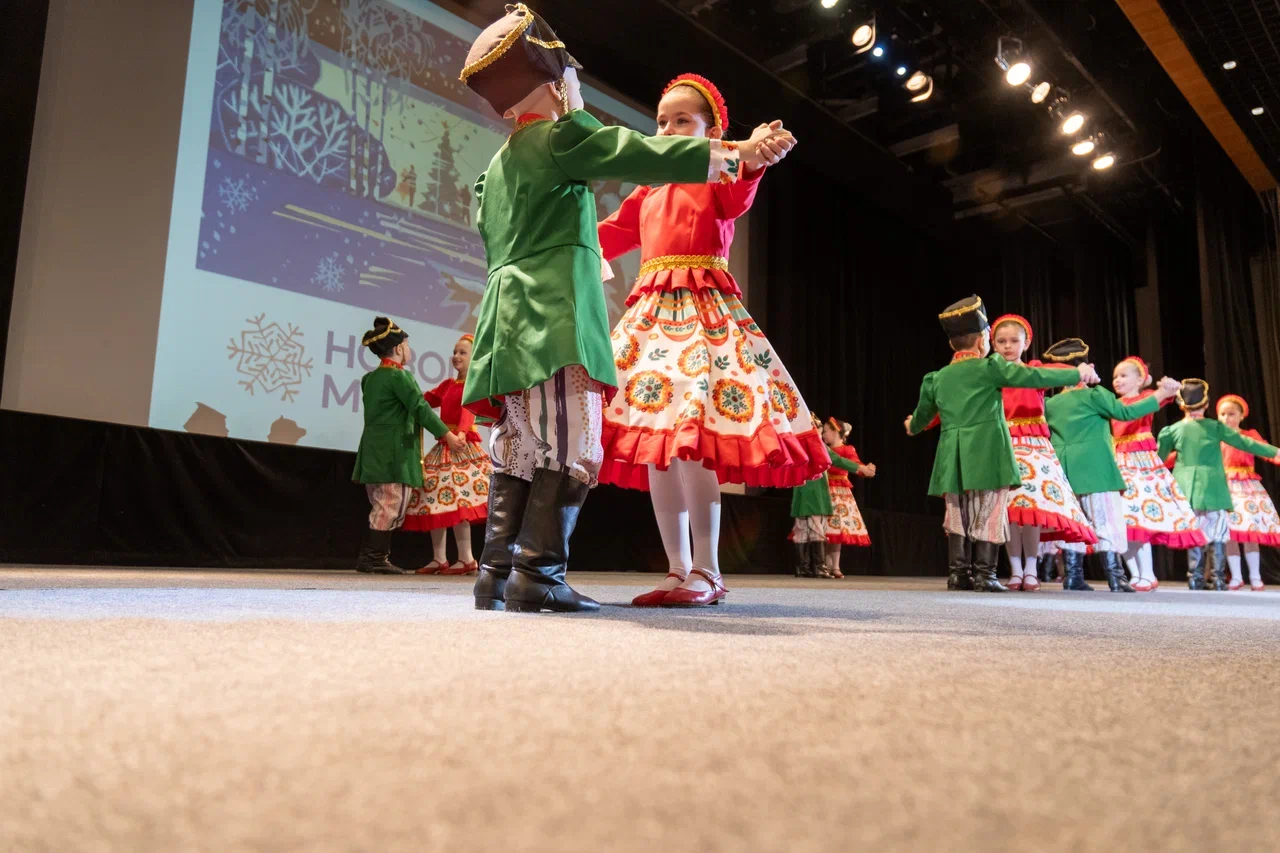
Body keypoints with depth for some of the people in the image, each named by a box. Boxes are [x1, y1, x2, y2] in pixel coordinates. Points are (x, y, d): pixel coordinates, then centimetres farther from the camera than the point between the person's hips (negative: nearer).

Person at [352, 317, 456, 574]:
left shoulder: (370, 378, 16)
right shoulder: (399, 375, -10)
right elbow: (420, 408, -13)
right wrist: (447, 435, -10)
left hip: (374, 449, 9)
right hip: (394, 451, -9)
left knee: (381, 507, 15)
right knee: (392, 505, -5)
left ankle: (367, 557, 16)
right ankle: (377, 558, -4)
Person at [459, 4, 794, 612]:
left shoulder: (497, 165, 26)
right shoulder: (563, 135, 1)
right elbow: (639, 154, -1)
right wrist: (723, 155, 12)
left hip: (510, 319, 9)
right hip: (556, 313, -9)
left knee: (517, 448, 6)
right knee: (570, 446, -12)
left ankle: (497, 574, 5)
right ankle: (538, 572, -16)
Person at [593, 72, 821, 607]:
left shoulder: (717, 178, 6)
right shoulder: (648, 192, 24)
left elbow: (737, 198, -18)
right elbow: (611, 235, 34)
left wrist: (752, 160, -39)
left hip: (704, 308, -6)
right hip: (651, 311, 7)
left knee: (690, 440, -19)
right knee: (654, 445, 0)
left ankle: (706, 572, -10)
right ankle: (678, 572, 7)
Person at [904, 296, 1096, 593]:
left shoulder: (937, 377, 12)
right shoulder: (990, 367, -4)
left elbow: (922, 415, 25)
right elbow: (1034, 376, -6)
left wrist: (913, 427, 48)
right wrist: (1077, 374, 6)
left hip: (954, 461, 5)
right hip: (987, 457, -5)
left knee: (957, 516, 11)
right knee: (988, 516, 1)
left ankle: (958, 574, 10)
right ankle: (984, 575, 1)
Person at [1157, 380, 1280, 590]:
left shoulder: (1174, 430, 2)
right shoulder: (1215, 427, -1)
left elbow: (1158, 457, 9)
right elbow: (1243, 442, 3)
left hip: (1187, 491, 1)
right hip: (1212, 489, -1)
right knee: (1217, 534, 4)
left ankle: (1196, 579, 4)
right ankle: (1218, 579, 2)